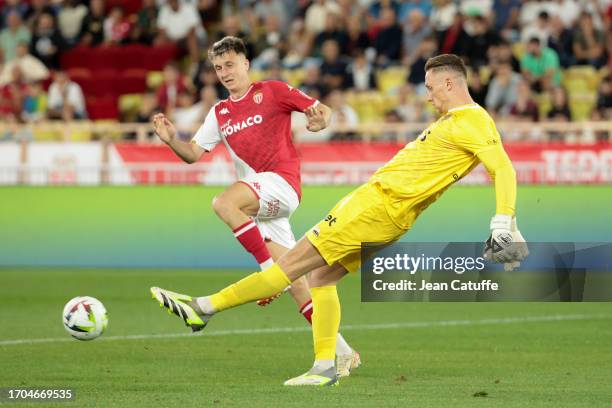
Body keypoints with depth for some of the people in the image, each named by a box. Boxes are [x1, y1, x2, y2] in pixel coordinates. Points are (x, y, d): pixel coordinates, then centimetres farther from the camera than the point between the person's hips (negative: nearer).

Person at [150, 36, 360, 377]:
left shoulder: (273, 91, 4)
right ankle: (343, 352, 7)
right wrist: (171, 140, -4)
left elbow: (323, 111, 3)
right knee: (295, 283, 2)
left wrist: (320, 121, -20)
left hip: (281, 181, -6)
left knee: (224, 203, -32)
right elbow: (193, 154, 15)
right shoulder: (220, 113, 20)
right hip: (260, 203, 6)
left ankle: (270, 273, -25)